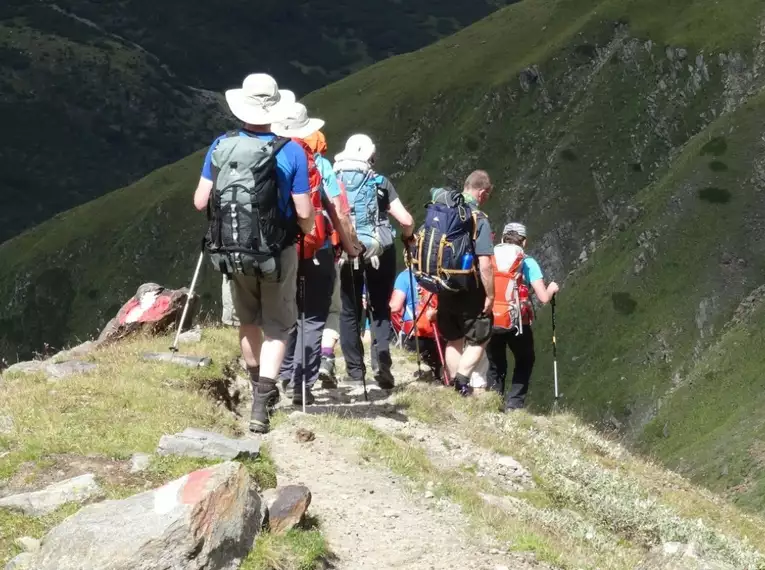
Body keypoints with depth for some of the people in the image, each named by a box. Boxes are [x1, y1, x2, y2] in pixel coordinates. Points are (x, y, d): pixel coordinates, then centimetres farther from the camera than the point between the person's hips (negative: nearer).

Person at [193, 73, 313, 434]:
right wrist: (308, 232, 10)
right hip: (277, 254, -3)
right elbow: (304, 212, -12)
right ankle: (261, 404, -5)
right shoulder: (291, 152, -14)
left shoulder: (221, 146, -7)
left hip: (232, 252, 3)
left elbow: (200, 202, -3)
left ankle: (260, 389, 38)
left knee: (248, 321, 23)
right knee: (277, 327, 9)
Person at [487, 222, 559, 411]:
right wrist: (552, 289, 16)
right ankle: (514, 404, 9)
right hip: (516, 323, -2)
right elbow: (543, 298, -6)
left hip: (489, 321, 2)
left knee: (495, 366, 21)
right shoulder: (527, 263, -2)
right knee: (525, 362, 22)